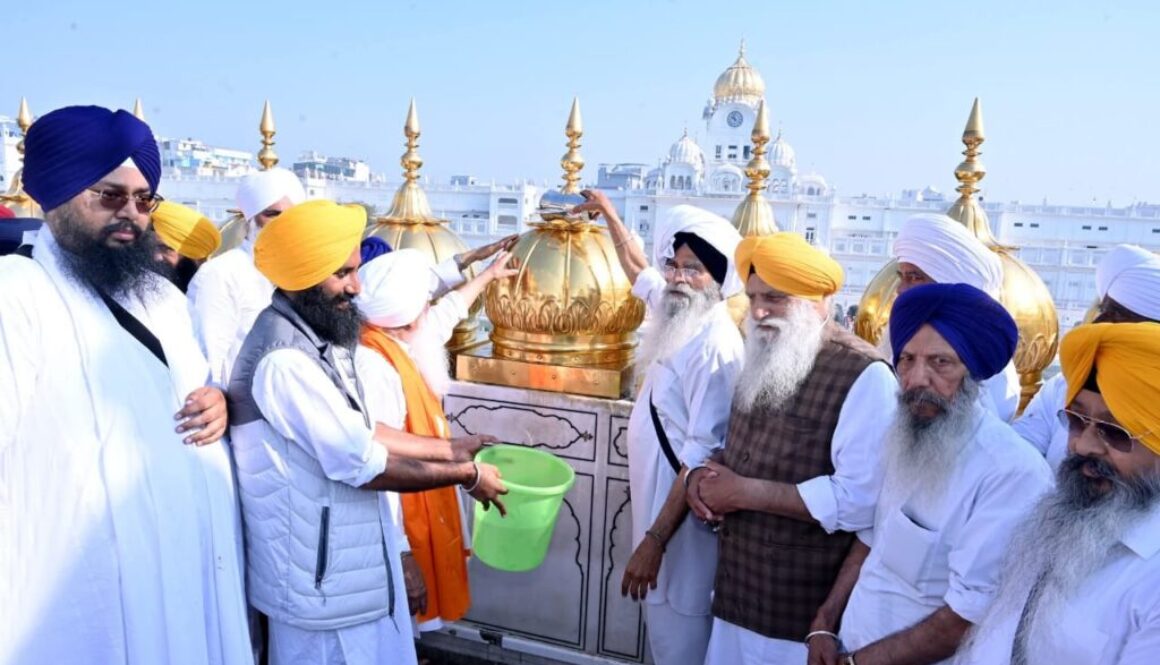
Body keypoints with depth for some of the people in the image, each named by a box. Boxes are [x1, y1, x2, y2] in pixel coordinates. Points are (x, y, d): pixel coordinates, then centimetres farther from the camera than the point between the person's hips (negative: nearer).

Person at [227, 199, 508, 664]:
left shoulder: (316, 338, 5)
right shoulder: (285, 359, -27)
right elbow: (361, 464, -24)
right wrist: (467, 475, -14)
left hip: (355, 560, 9)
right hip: (322, 577, -9)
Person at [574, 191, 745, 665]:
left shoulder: (716, 346, -23)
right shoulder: (679, 315, 4)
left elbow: (702, 456, -26)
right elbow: (638, 270, 25)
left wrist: (654, 539, -25)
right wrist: (610, 215, 34)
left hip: (682, 515, -9)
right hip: (659, 499, 9)